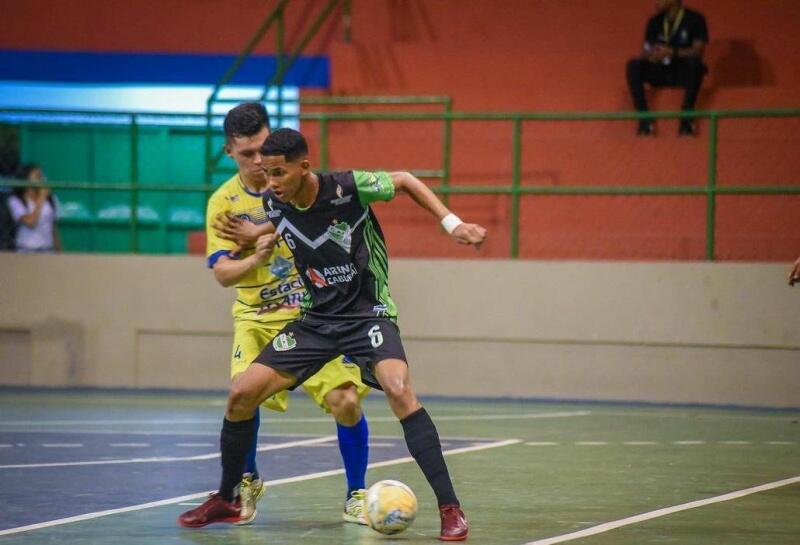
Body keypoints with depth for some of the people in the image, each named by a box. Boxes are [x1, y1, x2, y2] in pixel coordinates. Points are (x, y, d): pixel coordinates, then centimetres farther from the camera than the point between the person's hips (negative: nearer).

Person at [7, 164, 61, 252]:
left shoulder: (51, 199, 8)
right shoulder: (15, 201, -5)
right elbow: (31, 223, -16)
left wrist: (58, 251, 11)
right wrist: (41, 199, -11)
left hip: (48, 249, 4)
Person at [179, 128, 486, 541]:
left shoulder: (349, 188, -20)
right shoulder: (274, 204, -6)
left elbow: (405, 181, -2)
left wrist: (452, 224, -8)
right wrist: (260, 235, 2)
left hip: (368, 314, -5)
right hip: (317, 318, 5)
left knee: (399, 390, -31)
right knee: (241, 394, -5)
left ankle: (450, 510, -26)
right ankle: (224, 500, 16)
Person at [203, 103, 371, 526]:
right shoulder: (223, 201, 0)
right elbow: (222, 272, -5)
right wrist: (257, 258, -23)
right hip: (257, 317, 0)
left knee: (346, 401, -13)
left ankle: (356, 496, 9)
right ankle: (246, 482, 8)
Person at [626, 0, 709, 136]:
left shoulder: (695, 20, -6)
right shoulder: (655, 22, 6)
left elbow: (698, 51, -17)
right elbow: (645, 53, 3)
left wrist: (672, 52, -32)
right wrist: (652, 55, -23)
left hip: (684, 74, -3)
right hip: (660, 73, 3)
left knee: (694, 62, -36)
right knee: (634, 65, -22)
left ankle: (687, 117, -34)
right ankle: (644, 118, -28)